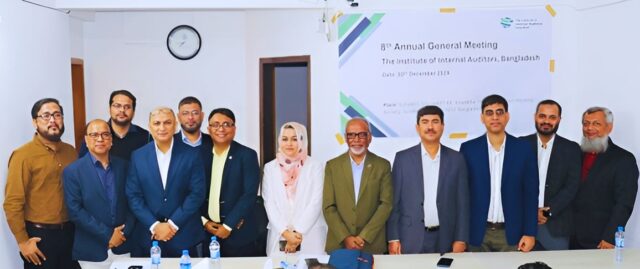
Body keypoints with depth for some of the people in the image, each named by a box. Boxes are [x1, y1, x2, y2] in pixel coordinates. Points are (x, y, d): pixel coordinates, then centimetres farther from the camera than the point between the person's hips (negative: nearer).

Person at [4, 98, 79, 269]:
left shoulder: (71, 151, 6)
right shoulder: (23, 155, -9)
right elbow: (12, 203, -11)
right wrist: (22, 241, -12)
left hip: (70, 232, 5)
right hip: (39, 235, -5)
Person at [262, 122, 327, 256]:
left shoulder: (315, 166, 2)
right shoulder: (270, 167, 6)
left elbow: (315, 203, -4)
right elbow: (269, 204, 1)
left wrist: (299, 233, -12)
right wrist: (285, 232, -10)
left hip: (310, 238, -1)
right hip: (279, 238, 1)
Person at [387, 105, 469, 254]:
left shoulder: (456, 159, 5)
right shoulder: (403, 158, 1)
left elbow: (462, 202, 5)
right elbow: (393, 201, 0)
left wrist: (461, 239, -2)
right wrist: (393, 238, -5)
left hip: (445, 239, 1)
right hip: (410, 240, -1)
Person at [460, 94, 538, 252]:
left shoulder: (523, 149, 0)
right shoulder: (468, 149, 0)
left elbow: (531, 193, 1)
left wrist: (530, 233, -3)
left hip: (512, 233, 0)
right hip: (478, 233, 0)